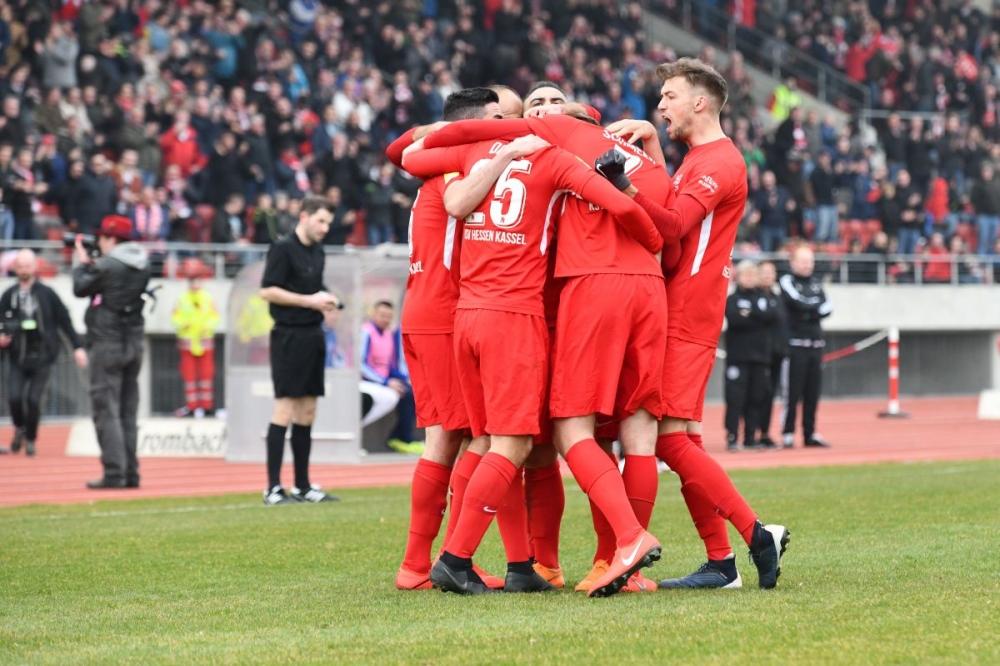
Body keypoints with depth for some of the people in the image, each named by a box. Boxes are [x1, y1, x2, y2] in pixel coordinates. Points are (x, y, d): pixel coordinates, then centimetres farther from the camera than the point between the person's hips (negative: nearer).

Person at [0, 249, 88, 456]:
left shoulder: (46, 294, 0)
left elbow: (64, 320, 4)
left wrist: (77, 346, 1)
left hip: (41, 359, -1)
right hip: (17, 359, 1)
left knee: (33, 399, -10)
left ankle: (30, 439, 11)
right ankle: (19, 429, 19)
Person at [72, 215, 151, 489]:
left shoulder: (107, 266, -15)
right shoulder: (142, 264, 8)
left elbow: (80, 289, -4)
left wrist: (82, 262, 10)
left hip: (108, 343, -8)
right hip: (134, 343, 8)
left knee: (106, 410, -6)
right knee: (128, 412, 12)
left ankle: (114, 473, -12)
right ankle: (130, 473, 12)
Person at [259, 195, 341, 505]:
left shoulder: (317, 251, 16)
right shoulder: (282, 248, -9)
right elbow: (267, 291, -15)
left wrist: (325, 300, 6)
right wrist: (309, 300, -16)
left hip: (313, 337, 8)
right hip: (289, 336, -8)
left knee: (307, 413, 10)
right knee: (284, 410, -9)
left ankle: (302, 486, 15)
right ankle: (273, 488, -9)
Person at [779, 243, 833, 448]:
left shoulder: (816, 283, 17)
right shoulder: (786, 282, -1)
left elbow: (827, 309, 5)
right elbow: (798, 303, -16)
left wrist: (808, 311, -9)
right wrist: (816, 306, -1)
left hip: (816, 344, 6)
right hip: (795, 344, -6)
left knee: (813, 392, 6)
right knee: (792, 391, -7)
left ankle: (810, 434, 11)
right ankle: (788, 434, -4)